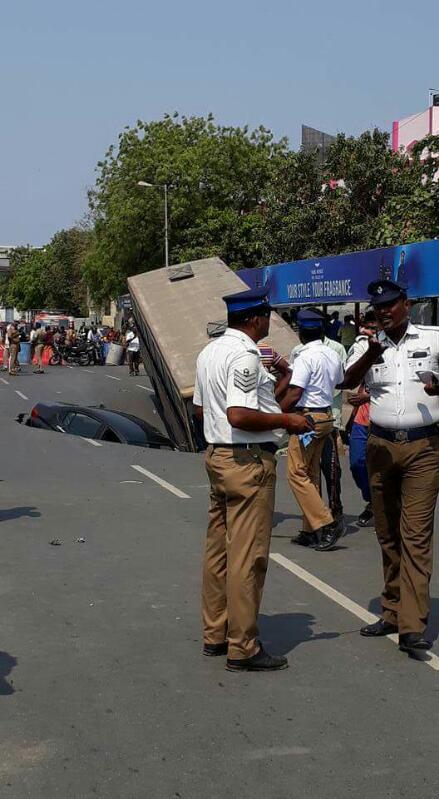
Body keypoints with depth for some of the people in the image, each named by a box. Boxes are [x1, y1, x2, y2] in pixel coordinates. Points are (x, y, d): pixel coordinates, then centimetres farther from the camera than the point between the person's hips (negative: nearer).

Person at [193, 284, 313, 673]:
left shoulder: (209, 352, 13)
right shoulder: (244, 356, -18)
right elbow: (239, 415, -26)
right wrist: (287, 420, -16)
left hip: (216, 454, 10)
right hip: (248, 461, -10)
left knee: (218, 550, 15)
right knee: (247, 557, -4)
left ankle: (215, 633, 26)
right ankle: (243, 648, 3)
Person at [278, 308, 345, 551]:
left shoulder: (305, 357, -15)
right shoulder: (333, 356, 10)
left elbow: (294, 394, -19)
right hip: (326, 416, 9)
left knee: (297, 474, -5)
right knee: (311, 474, 13)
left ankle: (326, 523, -12)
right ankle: (311, 530, 15)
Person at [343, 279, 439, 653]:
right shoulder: (367, 344, 7)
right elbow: (349, 381, -10)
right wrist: (371, 353, -29)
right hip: (381, 446, 3)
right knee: (387, 534, 10)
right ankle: (392, 612, 20)